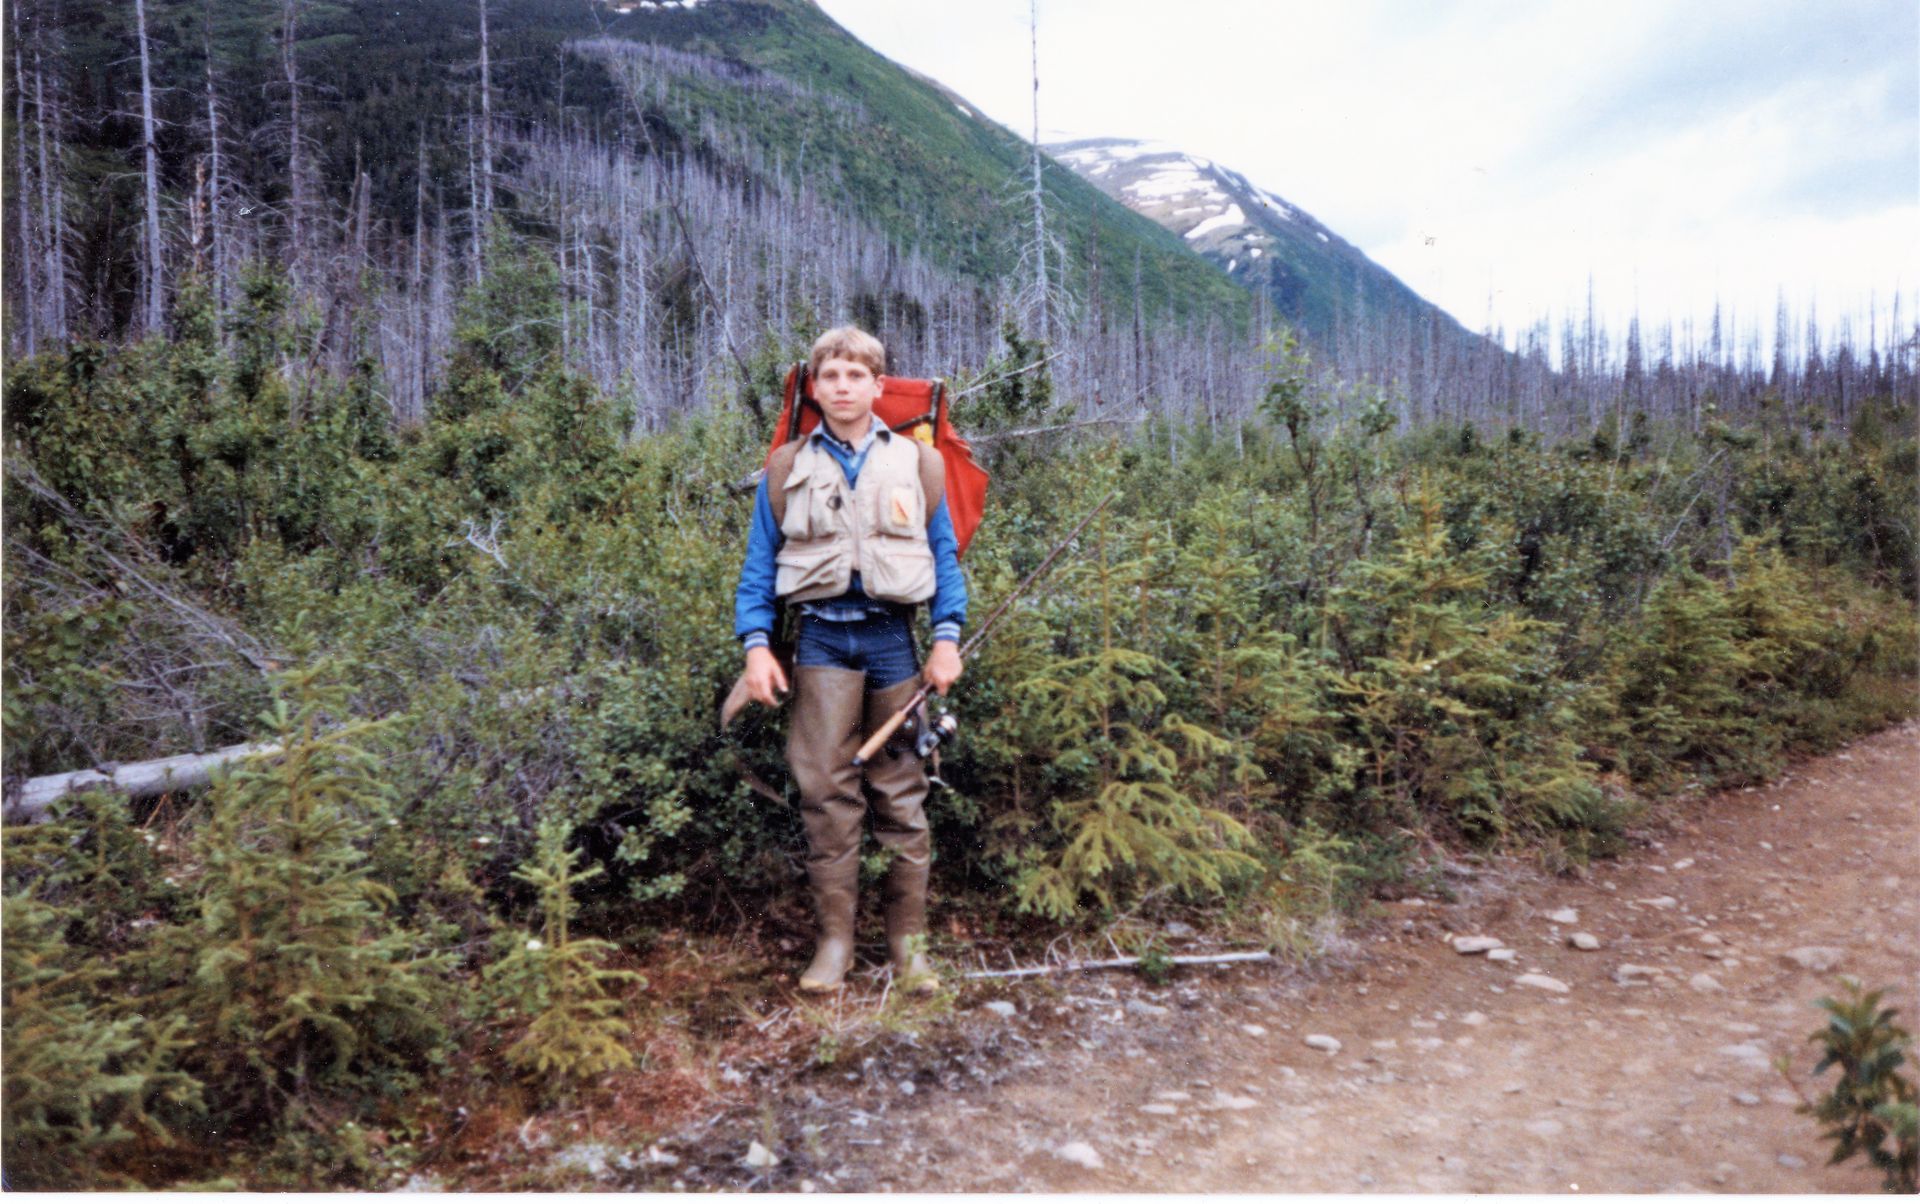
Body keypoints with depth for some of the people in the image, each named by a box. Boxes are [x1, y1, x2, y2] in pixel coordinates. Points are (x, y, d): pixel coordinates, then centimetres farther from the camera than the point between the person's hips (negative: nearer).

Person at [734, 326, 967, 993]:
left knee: (902, 792, 4)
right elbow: (758, 567, 10)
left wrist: (947, 637, -2)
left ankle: (908, 941, 13)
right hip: (822, 639, 0)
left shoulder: (917, 463, 9)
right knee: (826, 791, -2)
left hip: (892, 637, 0)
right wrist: (756, 645, -2)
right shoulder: (787, 470, 9)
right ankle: (835, 937, 9)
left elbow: (944, 557, 8)